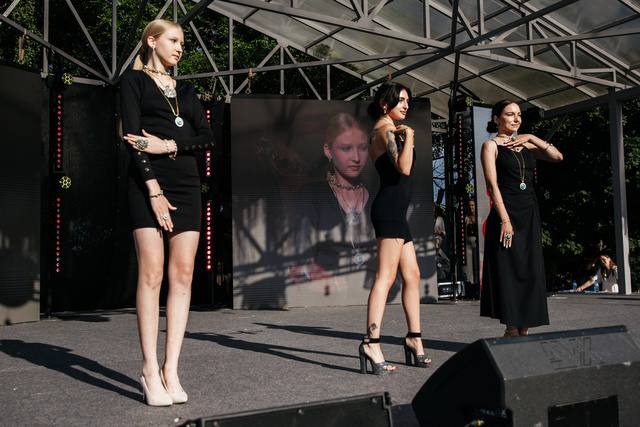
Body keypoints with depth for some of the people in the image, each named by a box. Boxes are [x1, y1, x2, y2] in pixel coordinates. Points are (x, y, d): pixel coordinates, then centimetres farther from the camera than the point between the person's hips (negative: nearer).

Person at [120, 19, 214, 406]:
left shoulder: (186, 90, 21)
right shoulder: (135, 80, 7)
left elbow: (208, 137, 9)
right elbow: (132, 135, -6)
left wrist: (170, 145, -9)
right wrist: (152, 187, -15)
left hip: (187, 183, 5)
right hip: (149, 182, -4)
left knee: (183, 275, -3)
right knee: (152, 274, -9)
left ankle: (171, 370, 0)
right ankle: (151, 372, -5)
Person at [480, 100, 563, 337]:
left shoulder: (525, 144, 17)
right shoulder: (491, 145, 0)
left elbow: (557, 156, 9)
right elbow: (493, 184, -10)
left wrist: (532, 138, 0)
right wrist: (505, 220, -19)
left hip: (529, 214, 6)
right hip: (506, 211, -6)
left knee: (531, 272, 3)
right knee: (509, 272, -6)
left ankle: (524, 329, 9)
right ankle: (512, 329, 0)